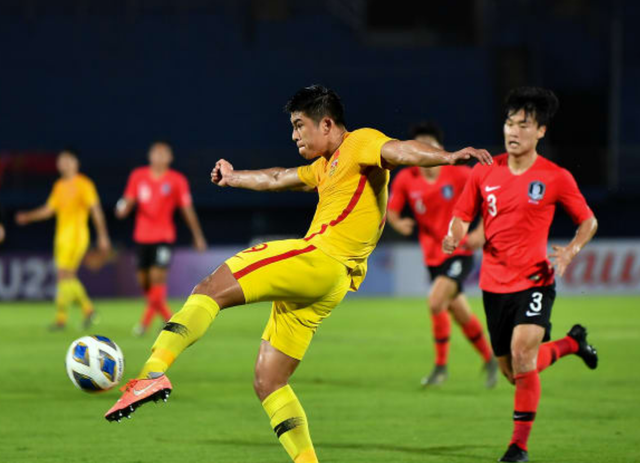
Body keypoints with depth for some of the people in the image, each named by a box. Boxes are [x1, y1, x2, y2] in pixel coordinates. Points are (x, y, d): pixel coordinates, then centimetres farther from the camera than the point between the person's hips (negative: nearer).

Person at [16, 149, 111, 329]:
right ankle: (88, 309, 21)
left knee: (64, 275, -12)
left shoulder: (83, 184, -7)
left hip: (76, 235, -7)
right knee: (68, 277, 7)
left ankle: (61, 317, -10)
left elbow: (96, 211, -8)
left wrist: (103, 236, -11)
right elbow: (49, 209, 19)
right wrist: (28, 217, 5)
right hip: (62, 235, 8)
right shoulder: (59, 186, 15)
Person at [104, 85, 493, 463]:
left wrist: (447, 157, -37)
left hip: (321, 260, -10)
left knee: (210, 290, -16)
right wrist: (235, 178, 59)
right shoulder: (326, 166, 29)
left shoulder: (360, 144, 1)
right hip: (323, 288, 10)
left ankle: (154, 373, -30)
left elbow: (400, 151, -19)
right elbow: (279, 179, 45)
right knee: (268, 382, 7)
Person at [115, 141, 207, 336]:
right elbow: (129, 202, 9)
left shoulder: (177, 180, -1)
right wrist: (123, 208, -15)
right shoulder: (138, 176, 7)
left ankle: (146, 320, -13)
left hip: (164, 236, -4)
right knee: (144, 281, 5)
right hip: (142, 236, 4)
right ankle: (168, 317, 22)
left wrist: (198, 236, 7)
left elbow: (187, 209, 5)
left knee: (157, 276, -18)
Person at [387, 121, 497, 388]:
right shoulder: (405, 179, -3)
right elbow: (391, 210, 7)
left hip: (459, 252, -4)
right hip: (433, 255, 4)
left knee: (435, 303, -22)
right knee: (461, 314, 9)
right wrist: (398, 223, -17)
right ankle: (489, 360, 31)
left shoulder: (458, 174, -12)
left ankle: (441, 366, -6)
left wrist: (481, 232, -14)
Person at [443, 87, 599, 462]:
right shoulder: (485, 172, 2)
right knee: (513, 371, 11)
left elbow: (589, 222, 5)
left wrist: (570, 252, -14)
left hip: (534, 280, -4)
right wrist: (454, 238, -15)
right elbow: (462, 217, 9)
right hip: (494, 283, 4)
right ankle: (573, 342, 41)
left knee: (522, 355, -23)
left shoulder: (556, 178, -5)